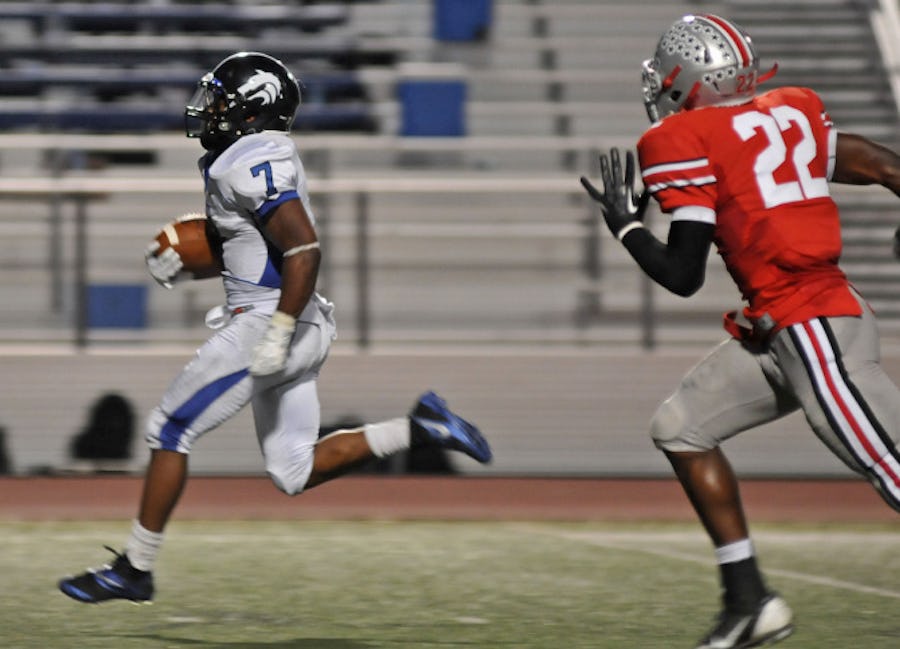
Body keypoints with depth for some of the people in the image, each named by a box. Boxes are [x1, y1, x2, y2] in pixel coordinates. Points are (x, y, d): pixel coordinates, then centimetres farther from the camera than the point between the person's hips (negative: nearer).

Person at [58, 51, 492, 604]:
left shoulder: (250, 164, -17)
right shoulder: (269, 157, 15)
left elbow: (305, 249, -25)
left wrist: (277, 336, -26)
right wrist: (185, 260, 18)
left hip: (265, 323, -10)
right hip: (307, 330, 10)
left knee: (170, 431, 0)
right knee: (295, 473, 11)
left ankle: (134, 570, 6)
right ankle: (418, 429, 3)